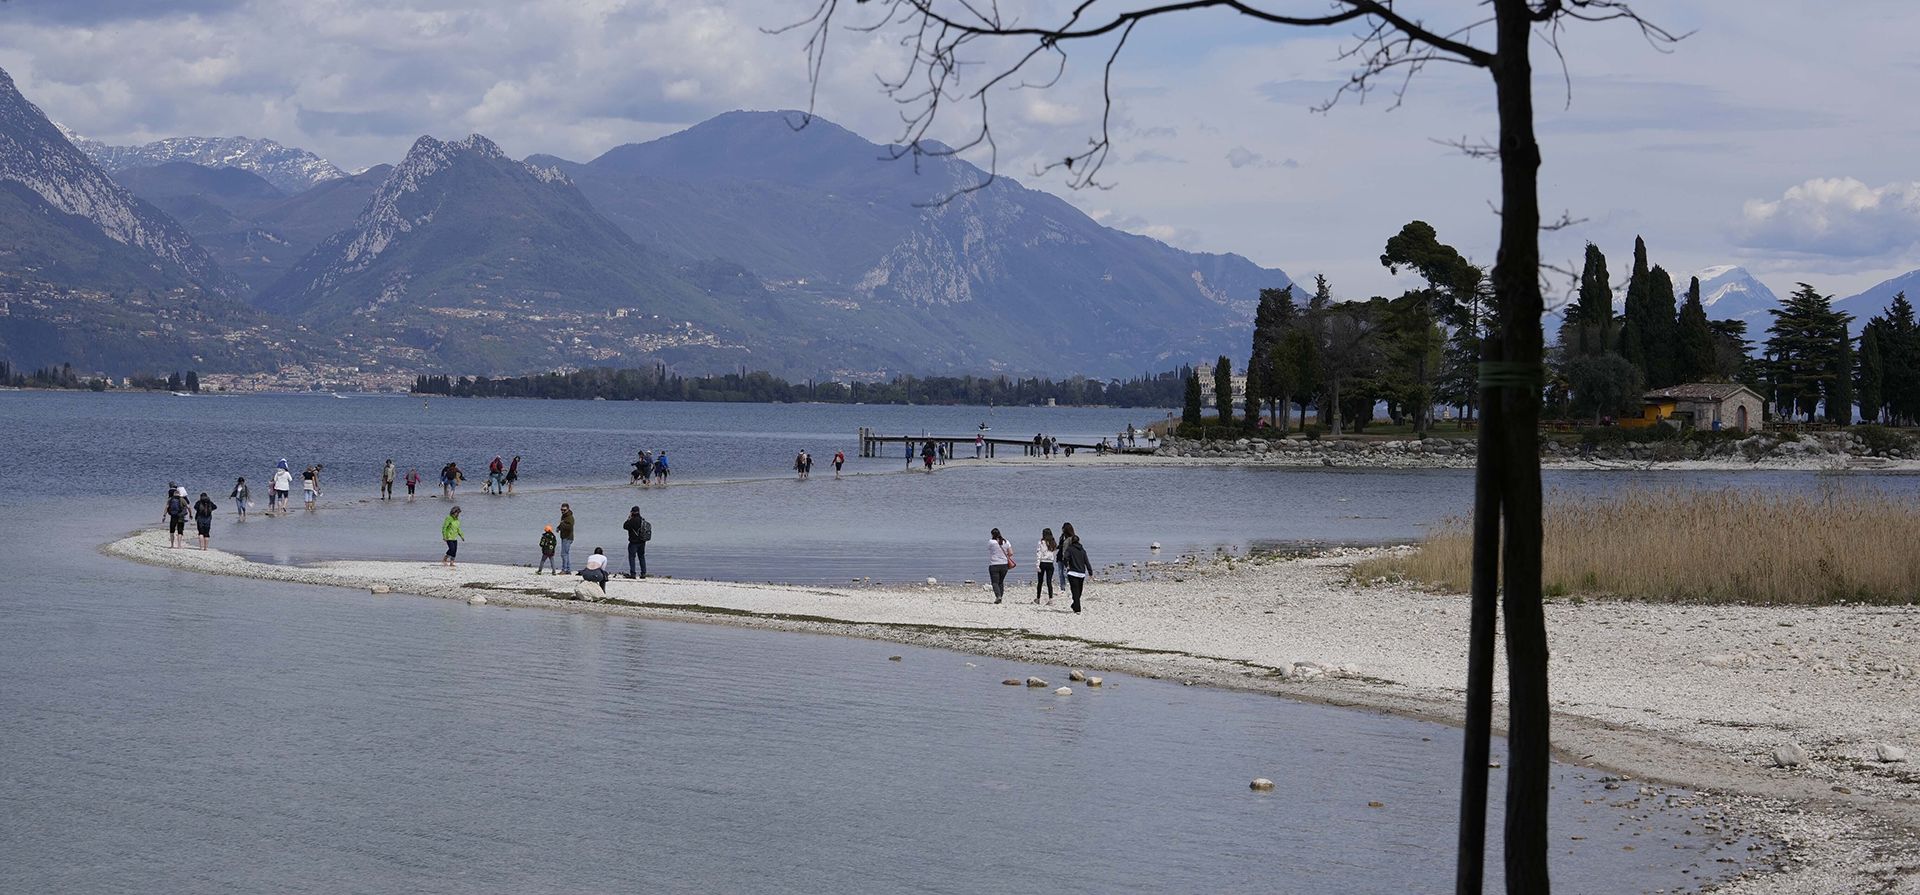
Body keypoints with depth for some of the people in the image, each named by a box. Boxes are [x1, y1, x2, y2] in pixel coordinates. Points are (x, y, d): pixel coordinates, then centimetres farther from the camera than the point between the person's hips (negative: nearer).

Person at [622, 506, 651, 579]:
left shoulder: (633, 520, -18)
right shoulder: (642, 520, 6)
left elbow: (625, 526, -13)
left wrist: (628, 519, -3)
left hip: (634, 542, -7)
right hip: (642, 542, 7)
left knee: (632, 557, -1)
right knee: (642, 557, 14)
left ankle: (633, 573, -6)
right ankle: (643, 573, 13)